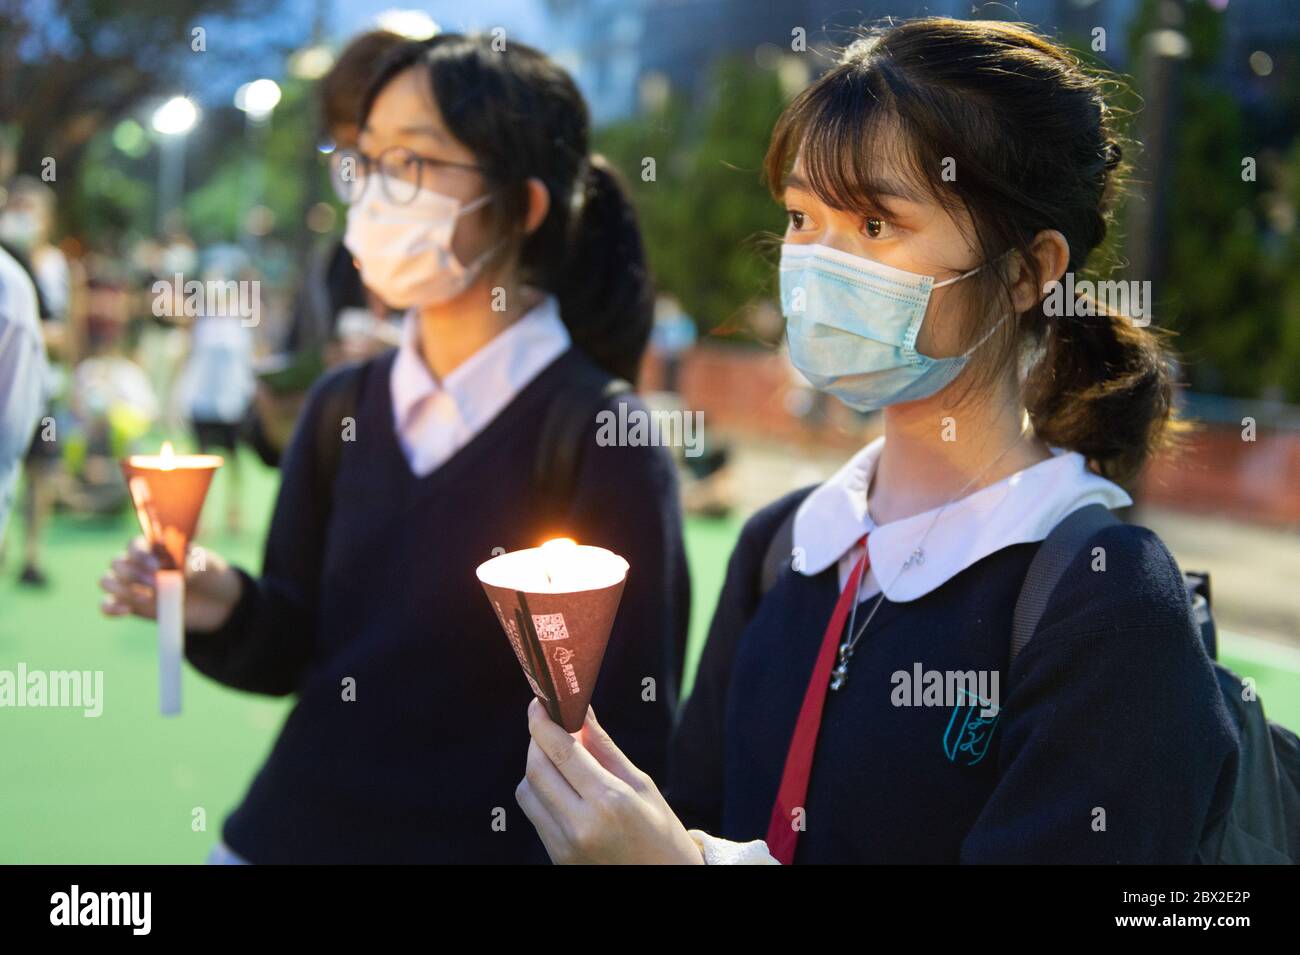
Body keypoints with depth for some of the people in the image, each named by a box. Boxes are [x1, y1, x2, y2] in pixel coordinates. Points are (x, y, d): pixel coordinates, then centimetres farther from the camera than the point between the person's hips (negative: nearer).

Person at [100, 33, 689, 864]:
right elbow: (294, 648, 6)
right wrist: (225, 611, -13)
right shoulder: (343, 406, 0)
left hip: (476, 843, -5)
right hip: (285, 829, 5)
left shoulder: (599, 437, -17)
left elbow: (626, 738, -14)